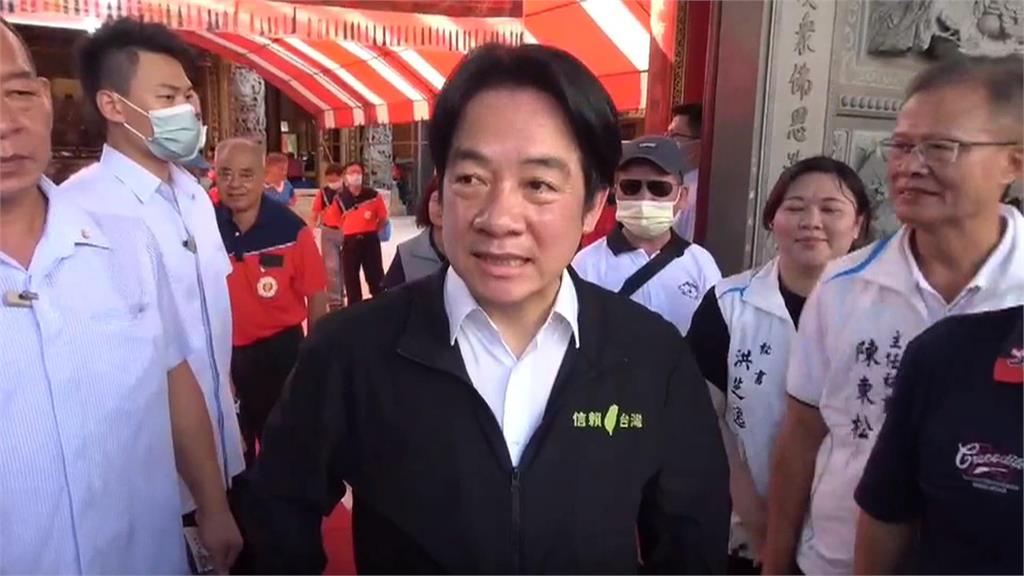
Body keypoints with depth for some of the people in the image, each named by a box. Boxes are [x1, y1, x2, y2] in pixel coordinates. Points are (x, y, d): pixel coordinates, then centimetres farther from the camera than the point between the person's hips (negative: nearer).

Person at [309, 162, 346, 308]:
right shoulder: (323, 193, -4)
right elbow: (315, 214, 2)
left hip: (347, 232, 0)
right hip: (328, 232, 0)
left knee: (344, 266, 14)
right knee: (331, 267, -4)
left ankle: (340, 296, 31)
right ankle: (334, 301, 0)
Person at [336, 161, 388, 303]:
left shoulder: (373, 195, -3)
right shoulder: (340, 198, -3)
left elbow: (383, 217, 4)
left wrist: (373, 232, 3)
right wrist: (347, 234, 2)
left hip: (370, 239, -1)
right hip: (350, 241, 1)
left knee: (375, 275, 5)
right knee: (351, 277, 8)